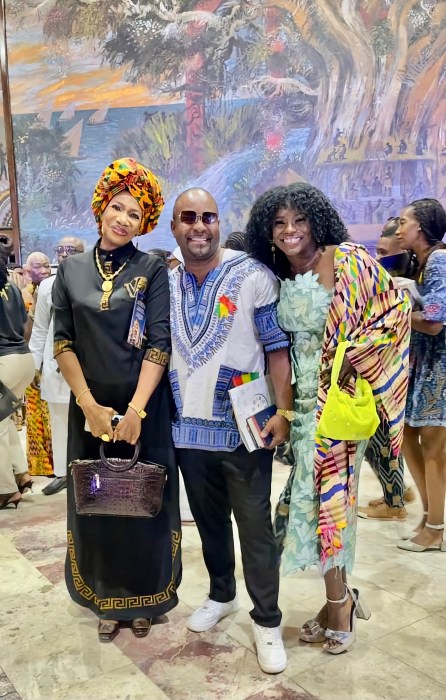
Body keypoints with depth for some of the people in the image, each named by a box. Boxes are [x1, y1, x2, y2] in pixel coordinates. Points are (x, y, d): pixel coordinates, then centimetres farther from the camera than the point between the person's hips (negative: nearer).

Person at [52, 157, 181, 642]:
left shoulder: (153, 270, -2)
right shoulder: (71, 270, 5)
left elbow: (159, 343, -9)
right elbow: (63, 342, 1)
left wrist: (136, 410, -17)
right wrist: (89, 405, -10)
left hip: (145, 404, -2)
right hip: (91, 406, 2)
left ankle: (144, 598, 31)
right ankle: (107, 599, 32)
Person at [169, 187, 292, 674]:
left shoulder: (254, 276, -9)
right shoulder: (164, 285, 5)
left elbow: (278, 348, -8)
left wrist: (283, 411, -14)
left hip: (244, 429, -4)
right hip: (188, 429, 4)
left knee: (255, 528, 6)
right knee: (209, 522, 20)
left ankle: (266, 621, 25)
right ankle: (221, 595, 42)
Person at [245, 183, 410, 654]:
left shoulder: (347, 260, -9)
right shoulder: (279, 280, 8)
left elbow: (395, 310, -7)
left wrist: (352, 357, -15)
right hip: (304, 402, 6)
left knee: (325, 493, 0)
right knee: (318, 494, 11)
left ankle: (338, 602, 22)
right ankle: (340, 598, 30)